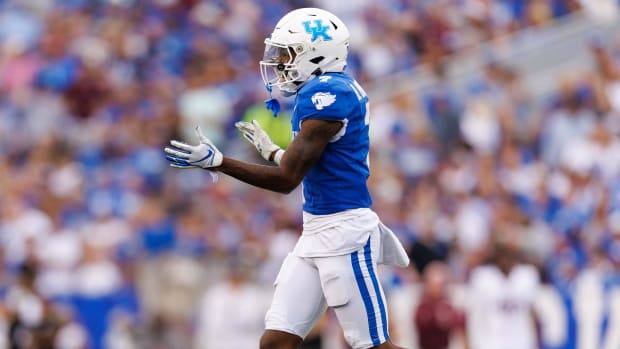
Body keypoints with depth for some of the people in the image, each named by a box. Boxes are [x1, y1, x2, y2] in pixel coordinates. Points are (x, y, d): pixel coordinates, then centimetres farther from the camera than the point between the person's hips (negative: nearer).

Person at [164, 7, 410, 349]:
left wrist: (217, 162, -17)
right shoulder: (331, 90, 13)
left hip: (343, 230, -10)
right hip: (316, 232, 10)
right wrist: (271, 151, 32)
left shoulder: (327, 93, -16)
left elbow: (287, 179, -18)